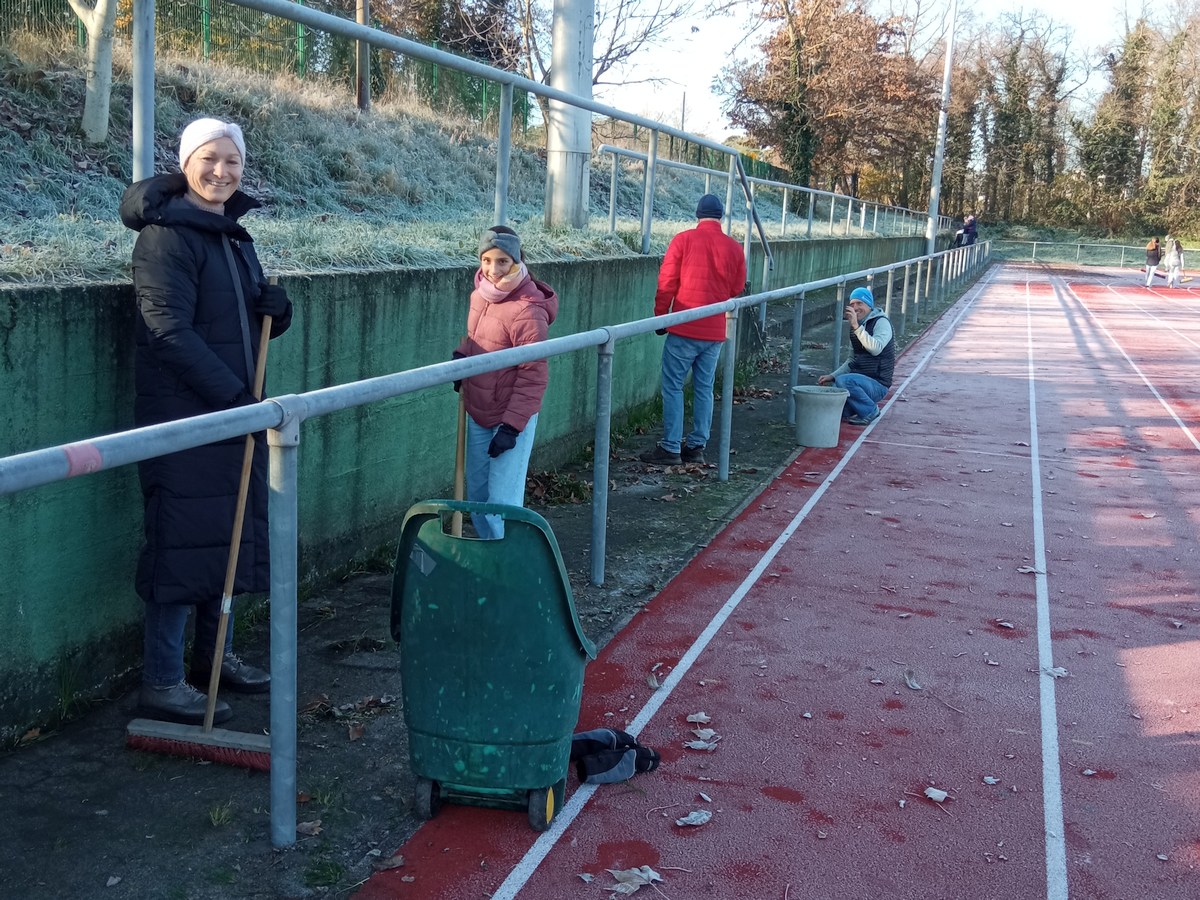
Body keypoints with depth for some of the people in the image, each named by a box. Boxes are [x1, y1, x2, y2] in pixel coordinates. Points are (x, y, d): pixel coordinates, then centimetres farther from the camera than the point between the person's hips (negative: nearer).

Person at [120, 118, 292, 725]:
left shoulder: (233, 235, 15)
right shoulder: (168, 234, -11)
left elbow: (253, 326, 21)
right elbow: (169, 329, -19)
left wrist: (275, 309, -2)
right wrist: (231, 394, -23)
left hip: (233, 409, 9)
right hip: (182, 412, -9)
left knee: (229, 534, 15)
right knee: (181, 539, -6)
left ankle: (214, 654, 30)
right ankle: (162, 684, 2)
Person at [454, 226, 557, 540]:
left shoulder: (527, 311, -23)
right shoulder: (481, 294, 1)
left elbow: (534, 376, -20)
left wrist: (512, 425, -20)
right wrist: (461, 354, 1)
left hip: (512, 419, -8)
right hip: (477, 414, 8)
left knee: (502, 502, -6)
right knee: (477, 493, 18)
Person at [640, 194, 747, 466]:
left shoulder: (683, 240, -6)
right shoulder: (734, 248, 3)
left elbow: (667, 283, -6)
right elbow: (737, 289, 10)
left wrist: (660, 316, 4)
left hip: (684, 329, -4)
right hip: (716, 331, 4)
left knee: (673, 387, 1)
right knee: (704, 388, 12)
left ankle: (671, 448, 0)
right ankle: (697, 446, 16)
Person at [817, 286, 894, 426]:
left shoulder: (882, 322, -9)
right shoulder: (857, 325, 14)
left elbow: (876, 349, -29)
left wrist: (856, 327, -30)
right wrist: (832, 376, 8)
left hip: (877, 384, -8)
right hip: (859, 379, 8)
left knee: (843, 381, -33)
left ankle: (870, 411, -12)